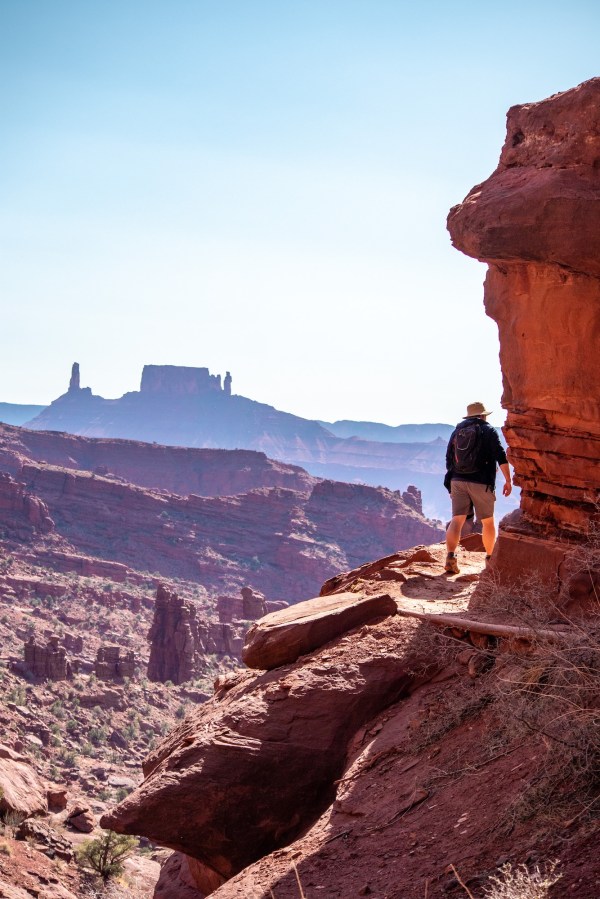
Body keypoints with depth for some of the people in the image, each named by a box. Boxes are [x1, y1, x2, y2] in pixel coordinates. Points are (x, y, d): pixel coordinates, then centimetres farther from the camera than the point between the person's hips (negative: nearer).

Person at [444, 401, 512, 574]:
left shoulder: (457, 431, 15)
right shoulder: (488, 431, 1)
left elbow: (449, 458, 18)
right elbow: (501, 456, -8)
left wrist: (451, 481, 29)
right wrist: (508, 480, -5)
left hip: (458, 481, 4)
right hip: (481, 482, -3)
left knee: (457, 519, -2)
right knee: (488, 521, 12)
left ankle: (450, 556, -20)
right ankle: (490, 557, 21)